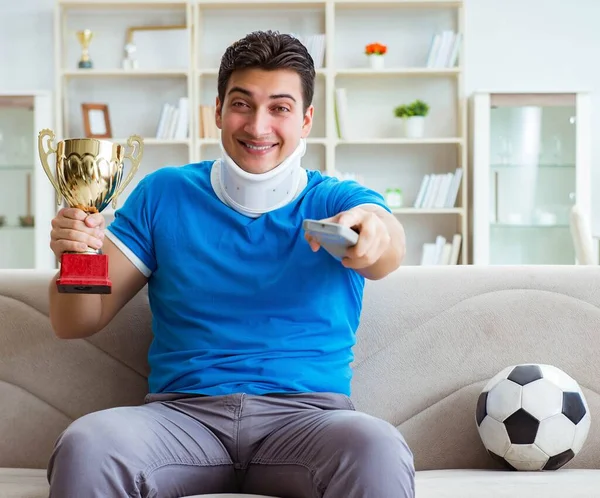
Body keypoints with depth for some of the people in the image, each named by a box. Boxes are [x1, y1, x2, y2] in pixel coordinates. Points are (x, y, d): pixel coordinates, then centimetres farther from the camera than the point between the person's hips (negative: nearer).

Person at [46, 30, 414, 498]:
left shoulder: (341, 201, 8)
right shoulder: (164, 194, 13)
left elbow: (387, 251, -17)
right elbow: (76, 323, 11)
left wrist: (375, 231, -43)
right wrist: (76, 259, -12)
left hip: (308, 415, -1)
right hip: (182, 411, 1)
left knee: (378, 449, -35)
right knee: (84, 445, -31)